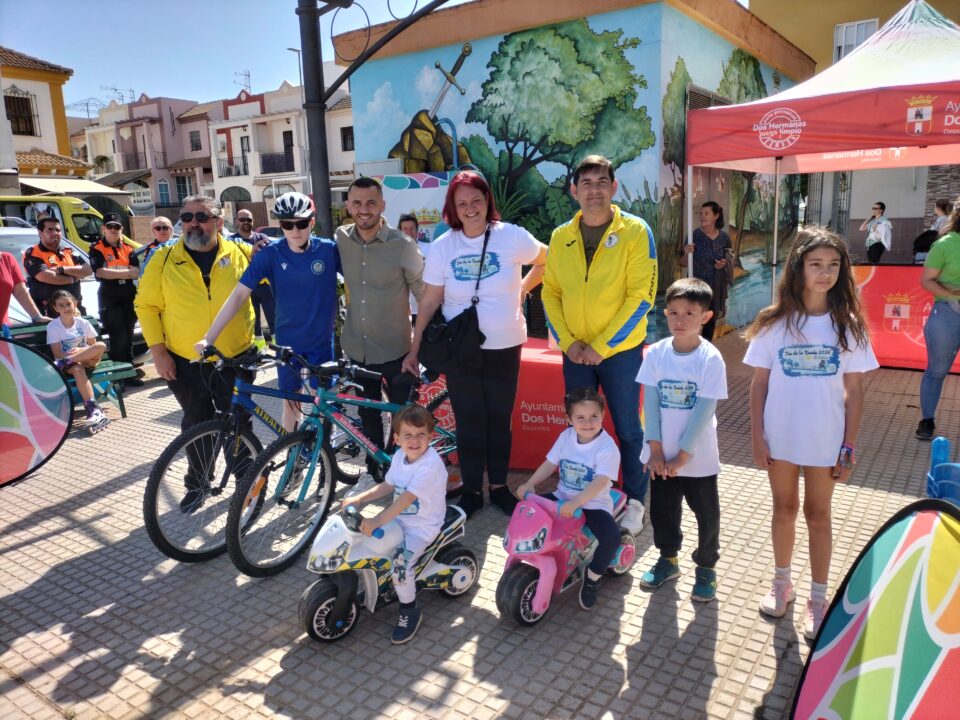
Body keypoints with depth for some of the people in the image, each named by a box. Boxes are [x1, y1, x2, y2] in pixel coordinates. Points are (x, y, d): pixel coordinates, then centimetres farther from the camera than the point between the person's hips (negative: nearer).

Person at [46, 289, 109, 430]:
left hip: (87, 360, 3)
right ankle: (93, 409, -49)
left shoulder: (83, 323, 5)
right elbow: (58, 353, -7)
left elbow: (94, 346, 6)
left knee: (101, 346, -27)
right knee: (78, 369, -38)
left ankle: (62, 364, -27)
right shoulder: (53, 327, -1)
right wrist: (81, 352, -21)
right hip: (70, 363, -2)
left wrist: (81, 351, -16)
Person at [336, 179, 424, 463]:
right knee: (368, 415, 18)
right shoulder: (340, 239, -3)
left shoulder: (403, 245, -14)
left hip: (395, 350, -4)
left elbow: (425, 294, -6)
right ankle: (374, 470, 36)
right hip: (357, 348, 4)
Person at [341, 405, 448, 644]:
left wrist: (377, 521, -40)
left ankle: (409, 611, 2)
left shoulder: (430, 465, -26)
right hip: (399, 518, 8)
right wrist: (359, 498, 2)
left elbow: (407, 498, -34)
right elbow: (388, 486, 13)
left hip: (423, 525, -8)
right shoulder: (399, 456, -1)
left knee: (400, 563, -24)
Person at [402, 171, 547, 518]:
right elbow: (429, 302, -1)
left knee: (499, 418, 11)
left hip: (504, 346, 0)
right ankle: (471, 490, 24)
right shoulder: (442, 247, -4)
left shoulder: (512, 236, -7)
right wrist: (414, 350, -2)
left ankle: (499, 486, 28)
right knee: (468, 420, 8)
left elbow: (547, 260, 10)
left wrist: (521, 289, 1)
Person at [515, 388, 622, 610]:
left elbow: (600, 482, -30)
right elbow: (550, 463, 2)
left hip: (594, 503, -5)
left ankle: (592, 577, -1)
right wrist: (530, 484, -14)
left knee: (611, 538, -30)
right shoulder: (566, 436, -1)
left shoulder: (607, 447, -19)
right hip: (562, 498, 5)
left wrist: (575, 502, -43)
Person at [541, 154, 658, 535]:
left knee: (628, 430, 7)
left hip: (620, 351, -3)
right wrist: (567, 341, -7)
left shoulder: (635, 231, -8)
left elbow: (641, 296, -12)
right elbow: (550, 293, 6)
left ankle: (634, 501, 26)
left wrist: (602, 346, -14)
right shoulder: (561, 237, 4)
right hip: (575, 353, 4)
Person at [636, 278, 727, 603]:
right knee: (662, 509, 17)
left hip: (698, 456, -3)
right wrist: (655, 447, -9)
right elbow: (650, 402, -5)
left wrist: (683, 455, -15)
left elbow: (704, 411, -15)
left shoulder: (710, 359, -15)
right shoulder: (656, 353, -5)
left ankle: (706, 568, 31)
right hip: (662, 455, 3)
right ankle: (668, 559, 38)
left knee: (706, 515, 11)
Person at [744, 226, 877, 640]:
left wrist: (850, 445, -3)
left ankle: (818, 598, 26)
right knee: (784, 510, 16)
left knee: (817, 515, 12)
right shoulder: (775, 323, -6)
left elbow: (854, 389, -2)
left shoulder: (847, 325, -5)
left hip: (825, 440, 0)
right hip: (780, 436, 1)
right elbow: (759, 383, -2)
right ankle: (781, 583, 34)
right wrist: (756, 436, -5)